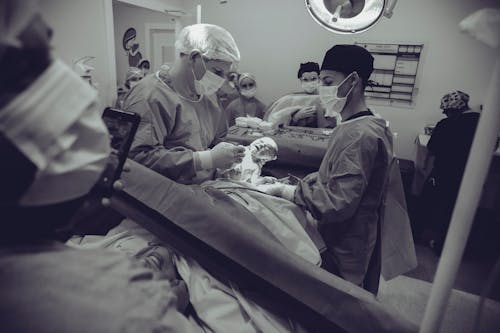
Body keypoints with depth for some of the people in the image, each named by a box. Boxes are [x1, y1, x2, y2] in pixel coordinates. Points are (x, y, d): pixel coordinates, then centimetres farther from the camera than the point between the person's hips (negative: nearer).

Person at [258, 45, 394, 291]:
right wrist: (294, 183, 0)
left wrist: (284, 191, -20)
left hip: (342, 253, -9)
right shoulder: (357, 127, 8)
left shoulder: (359, 135, -24)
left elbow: (337, 204, -27)